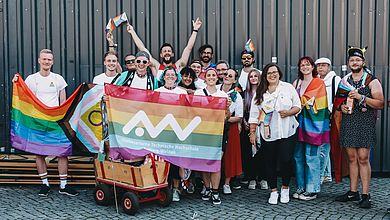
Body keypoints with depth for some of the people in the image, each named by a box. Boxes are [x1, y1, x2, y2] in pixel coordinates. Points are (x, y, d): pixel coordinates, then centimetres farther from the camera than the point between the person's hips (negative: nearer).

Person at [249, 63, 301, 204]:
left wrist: (289, 112, -13)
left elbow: (298, 106, 7)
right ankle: (273, 191, 18)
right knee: (270, 163, 5)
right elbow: (254, 114, 7)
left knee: (286, 160, -5)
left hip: (287, 132, -1)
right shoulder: (260, 92, 7)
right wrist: (252, 132, 3)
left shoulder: (288, 88, 4)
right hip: (267, 134, 2)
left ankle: (285, 188, 18)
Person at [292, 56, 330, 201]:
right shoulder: (297, 83, 16)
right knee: (298, 156, 7)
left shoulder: (318, 83, -1)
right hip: (299, 122, 6)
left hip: (312, 123, -6)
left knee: (311, 157, -4)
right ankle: (301, 187, 16)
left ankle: (312, 190, 4)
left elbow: (310, 101, -11)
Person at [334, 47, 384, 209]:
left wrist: (361, 98, -17)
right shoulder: (344, 81, 14)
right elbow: (337, 101, 22)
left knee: (363, 159, -6)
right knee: (352, 158, 9)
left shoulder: (372, 81, -1)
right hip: (347, 123, 5)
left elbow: (380, 104, -7)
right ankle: (353, 192, 17)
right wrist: (341, 106, 0)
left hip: (365, 124, -4)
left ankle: (365, 195, 0)